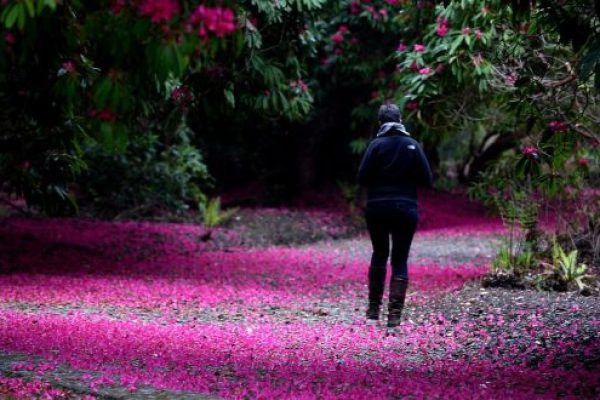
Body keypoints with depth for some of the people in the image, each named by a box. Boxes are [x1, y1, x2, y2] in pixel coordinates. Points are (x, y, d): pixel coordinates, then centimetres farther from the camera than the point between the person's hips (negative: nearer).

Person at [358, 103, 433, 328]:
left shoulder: (376, 145, -6)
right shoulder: (413, 145, -2)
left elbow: (362, 178, -10)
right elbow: (427, 180, -2)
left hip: (377, 208, 0)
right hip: (406, 209, 0)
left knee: (379, 255, 19)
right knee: (400, 260, 4)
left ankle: (373, 309, 20)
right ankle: (394, 314, -6)